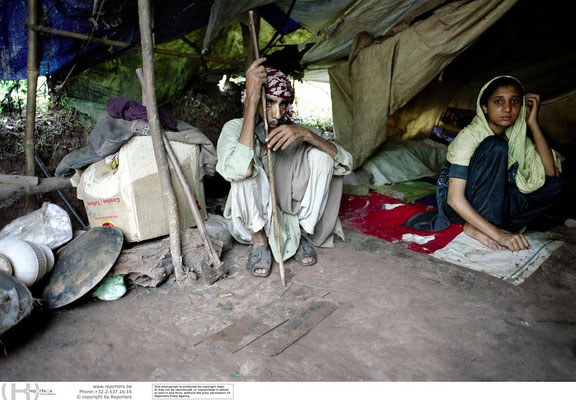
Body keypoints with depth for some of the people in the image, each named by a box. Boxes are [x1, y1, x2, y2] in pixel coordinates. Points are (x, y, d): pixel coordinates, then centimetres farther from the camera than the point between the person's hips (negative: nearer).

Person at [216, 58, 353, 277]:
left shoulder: (294, 131, -7)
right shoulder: (235, 127, -14)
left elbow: (346, 162, -17)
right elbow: (238, 169, -38)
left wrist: (306, 134, -35)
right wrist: (252, 99, -36)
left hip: (289, 216, 2)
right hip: (250, 221, -2)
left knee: (320, 155, -18)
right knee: (246, 169, -29)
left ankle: (302, 233, -6)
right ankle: (259, 240, -13)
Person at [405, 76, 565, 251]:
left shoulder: (517, 138, 1)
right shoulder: (470, 136, -20)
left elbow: (550, 172, -11)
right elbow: (454, 199, -27)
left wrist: (533, 123, -12)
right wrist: (498, 234, -33)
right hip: (453, 205, -7)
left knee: (557, 185, -11)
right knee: (496, 147, -26)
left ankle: (475, 227, -18)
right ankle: (479, 228, -27)